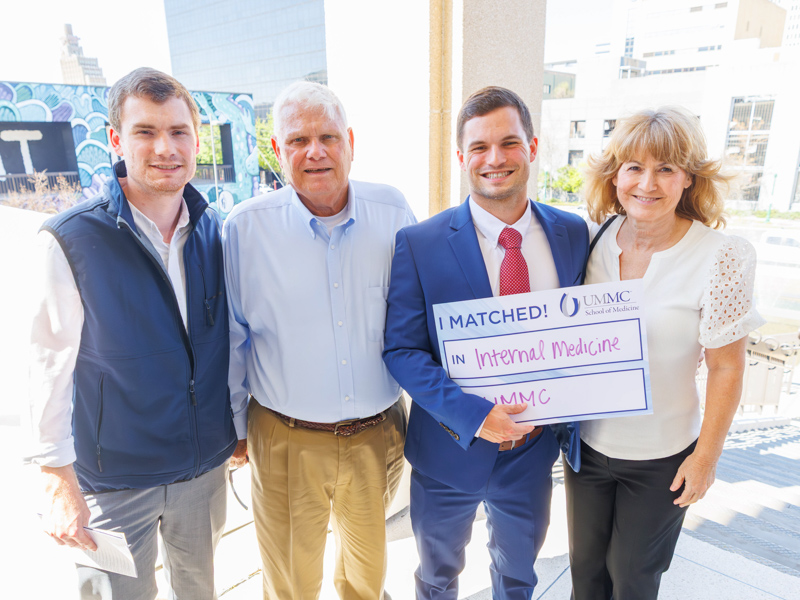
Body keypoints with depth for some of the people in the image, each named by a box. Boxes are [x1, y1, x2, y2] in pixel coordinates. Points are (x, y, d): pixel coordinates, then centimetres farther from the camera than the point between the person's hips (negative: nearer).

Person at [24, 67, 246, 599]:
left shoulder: (214, 232, -4)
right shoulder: (71, 240, -16)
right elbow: (51, 369, -13)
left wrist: (243, 424, 8)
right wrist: (59, 482, -11)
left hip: (207, 463, 4)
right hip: (113, 476, -3)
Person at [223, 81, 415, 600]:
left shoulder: (393, 212, -7)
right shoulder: (246, 228, -11)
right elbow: (232, 339, 0)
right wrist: (235, 427, 7)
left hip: (379, 435, 2)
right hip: (286, 442, -1)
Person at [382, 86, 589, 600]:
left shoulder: (573, 234, -5)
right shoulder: (420, 243, -15)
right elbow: (401, 349, -15)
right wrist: (473, 414, -26)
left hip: (535, 445, 3)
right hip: (450, 446, -2)